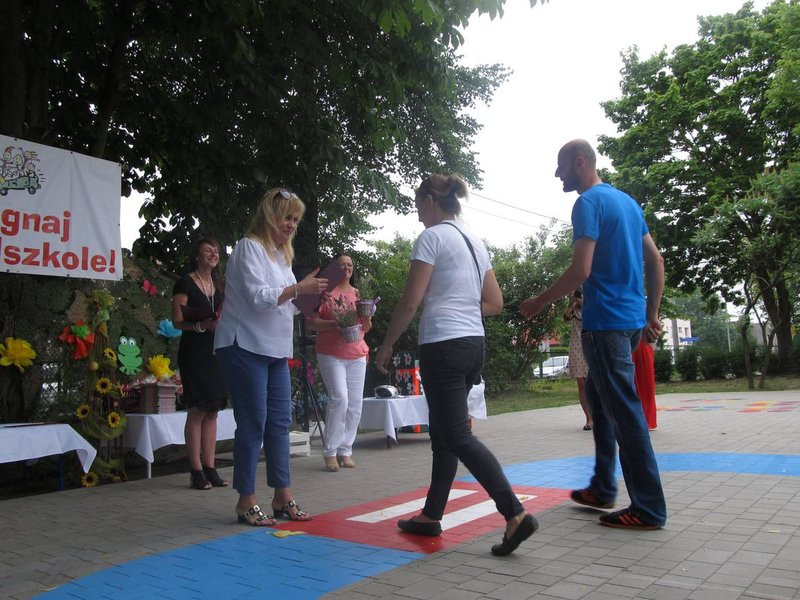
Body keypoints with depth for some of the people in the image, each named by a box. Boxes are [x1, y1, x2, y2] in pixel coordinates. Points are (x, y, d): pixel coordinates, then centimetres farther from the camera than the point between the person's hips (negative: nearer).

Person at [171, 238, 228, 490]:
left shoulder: (219, 285, 17)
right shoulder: (185, 283, -3)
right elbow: (177, 321, -9)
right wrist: (202, 325, -24)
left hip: (216, 352, 6)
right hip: (194, 353, -6)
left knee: (212, 411, 6)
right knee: (197, 411, -7)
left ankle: (209, 469, 11)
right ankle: (196, 472, -1)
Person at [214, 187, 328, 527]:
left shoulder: (282, 254, 18)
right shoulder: (249, 247, -7)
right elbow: (258, 296, -17)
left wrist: (308, 296, 5)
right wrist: (299, 288, -18)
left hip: (276, 350, 8)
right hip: (245, 347, -8)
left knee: (279, 422, 7)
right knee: (253, 423, -4)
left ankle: (282, 497, 15)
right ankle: (246, 501, 7)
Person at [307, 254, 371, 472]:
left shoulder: (358, 294, 17)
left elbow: (367, 328, 19)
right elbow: (311, 322, -4)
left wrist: (366, 319, -3)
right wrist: (334, 324, -18)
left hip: (357, 355, 5)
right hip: (331, 354, -5)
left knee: (355, 404, 2)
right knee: (340, 399, -16)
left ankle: (345, 451, 12)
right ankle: (330, 452, -3)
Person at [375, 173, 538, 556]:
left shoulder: (432, 237, -8)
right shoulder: (475, 243, 16)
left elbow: (411, 300, -12)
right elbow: (494, 303, 16)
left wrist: (386, 345, -3)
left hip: (443, 345, -9)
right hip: (473, 343, 9)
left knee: (457, 436, -6)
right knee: (442, 431, 15)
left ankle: (515, 514, -12)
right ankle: (431, 516, 23)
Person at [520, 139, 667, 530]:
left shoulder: (589, 202, -11)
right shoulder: (628, 202, 17)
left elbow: (581, 270, -20)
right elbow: (656, 261, 18)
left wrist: (539, 303, -9)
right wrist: (651, 314, 20)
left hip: (605, 321, -10)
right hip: (633, 318, 10)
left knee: (625, 410, -4)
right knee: (599, 396, 20)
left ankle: (649, 509, 3)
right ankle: (603, 489, 26)